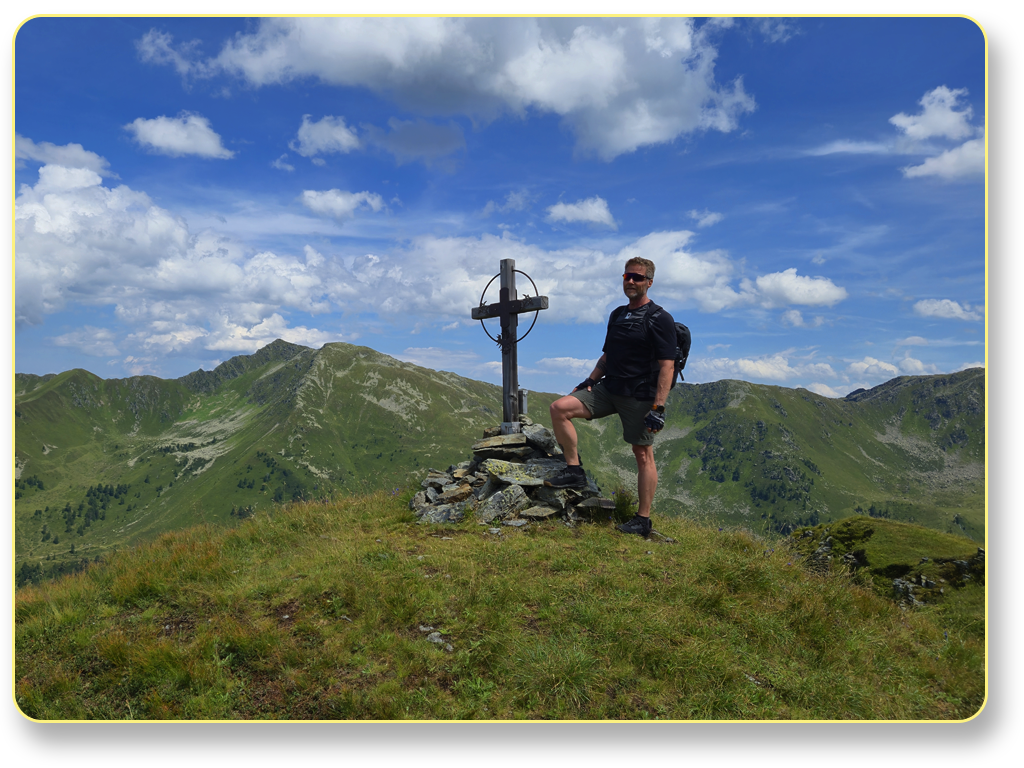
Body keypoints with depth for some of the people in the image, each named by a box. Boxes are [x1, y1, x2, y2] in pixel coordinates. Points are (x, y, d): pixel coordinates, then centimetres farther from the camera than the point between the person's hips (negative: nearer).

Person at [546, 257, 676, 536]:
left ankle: (643, 519, 9)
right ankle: (574, 470, -3)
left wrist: (658, 408, -20)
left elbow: (667, 366, -13)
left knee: (643, 455, -1)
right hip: (608, 388, 7)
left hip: (640, 396, -6)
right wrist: (590, 380, 8)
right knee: (559, 408, -10)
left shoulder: (660, 319, -7)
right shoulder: (617, 315, 15)